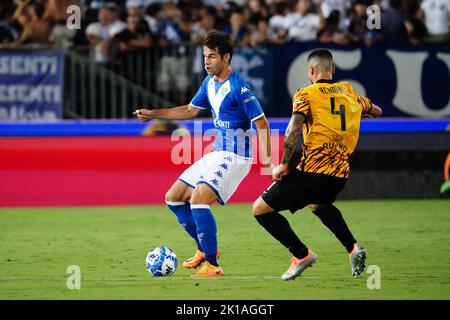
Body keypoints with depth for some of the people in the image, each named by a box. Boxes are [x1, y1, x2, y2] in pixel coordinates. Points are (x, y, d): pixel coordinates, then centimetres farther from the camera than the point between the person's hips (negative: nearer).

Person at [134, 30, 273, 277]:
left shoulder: (238, 87, -18)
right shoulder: (210, 82, 9)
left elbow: (261, 123, -19)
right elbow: (191, 110, 24)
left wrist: (266, 161, -27)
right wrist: (153, 114, 18)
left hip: (234, 157, -10)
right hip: (216, 155, 10)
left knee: (198, 199, -26)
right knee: (174, 198, 12)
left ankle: (212, 265, -20)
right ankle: (205, 249, 25)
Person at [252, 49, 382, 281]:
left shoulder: (306, 94, -1)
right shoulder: (348, 91, 15)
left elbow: (294, 129, -17)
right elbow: (376, 111, 33)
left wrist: (283, 164, -15)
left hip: (313, 170, -6)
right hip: (340, 174, 6)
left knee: (260, 209, 4)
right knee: (319, 205, 39)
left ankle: (301, 255, -4)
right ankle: (353, 248, 19)